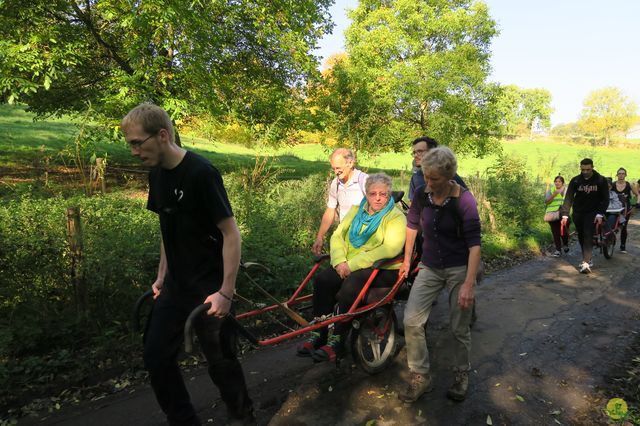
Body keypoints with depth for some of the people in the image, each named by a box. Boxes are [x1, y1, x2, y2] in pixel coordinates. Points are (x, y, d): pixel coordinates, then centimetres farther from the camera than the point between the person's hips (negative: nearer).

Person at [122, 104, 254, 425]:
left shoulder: (201, 173, -20)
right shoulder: (157, 174, 4)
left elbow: (231, 233, -19)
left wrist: (225, 292, -20)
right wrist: (162, 276, 15)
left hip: (209, 289, -7)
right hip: (176, 286, 8)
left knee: (221, 362, 6)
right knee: (156, 357, 11)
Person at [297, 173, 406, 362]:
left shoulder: (396, 217, -6)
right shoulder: (357, 210, 13)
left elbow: (390, 249, -21)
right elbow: (338, 235, 7)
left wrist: (352, 264, -25)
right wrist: (340, 261, -14)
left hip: (384, 269, -5)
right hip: (349, 266, 5)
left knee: (351, 285, -32)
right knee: (322, 280, -20)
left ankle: (337, 341, -21)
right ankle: (319, 335, -10)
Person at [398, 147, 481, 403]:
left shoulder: (464, 200, -19)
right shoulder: (421, 194, -7)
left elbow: (474, 244, -19)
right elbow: (412, 225, 9)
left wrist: (468, 285, -24)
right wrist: (407, 260, 14)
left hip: (459, 269, -3)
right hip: (430, 267, 4)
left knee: (459, 328, 6)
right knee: (411, 321, -6)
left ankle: (461, 376, 33)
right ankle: (421, 377, 12)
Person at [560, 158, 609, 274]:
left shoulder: (600, 180, -5)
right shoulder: (575, 180, -3)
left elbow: (605, 199, -1)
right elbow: (568, 198, -6)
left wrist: (600, 214, -13)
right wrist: (565, 214, -15)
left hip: (592, 213, -2)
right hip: (578, 213, 2)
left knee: (588, 236, -14)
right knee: (581, 237, 8)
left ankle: (586, 263, -19)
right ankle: (587, 259, 24)